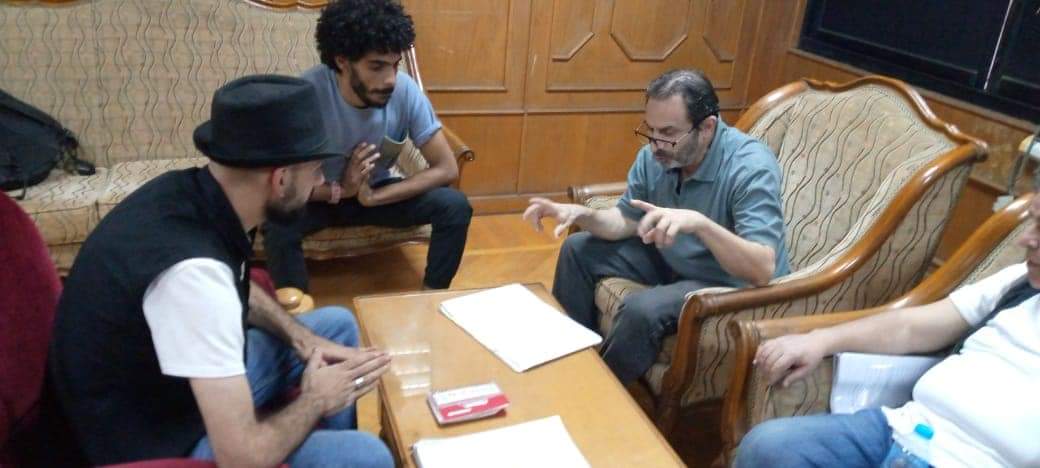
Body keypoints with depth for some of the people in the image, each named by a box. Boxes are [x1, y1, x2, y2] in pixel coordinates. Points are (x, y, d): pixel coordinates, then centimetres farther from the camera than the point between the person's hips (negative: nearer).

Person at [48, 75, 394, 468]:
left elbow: (238, 290, 13)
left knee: (337, 324, 13)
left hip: (174, 381, 8)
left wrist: (301, 338, -2)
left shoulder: (192, 191, -11)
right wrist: (315, 399, -14)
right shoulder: (193, 269, -37)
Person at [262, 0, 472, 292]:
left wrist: (374, 197, -27)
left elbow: (447, 169, -19)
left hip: (377, 193, 2)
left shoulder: (405, 90, -22)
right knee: (277, 222, -34)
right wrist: (340, 189, -36)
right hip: (320, 196, -2)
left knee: (455, 206, -20)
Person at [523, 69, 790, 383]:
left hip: (731, 283, -7)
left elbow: (763, 270, -39)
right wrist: (580, 214, -20)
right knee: (579, 249, 5)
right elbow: (626, 219, 1)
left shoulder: (751, 168, -31)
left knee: (643, 310, -32)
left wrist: (700, 223, -53)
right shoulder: (655, 155, -12)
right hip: (671, 260, 7)